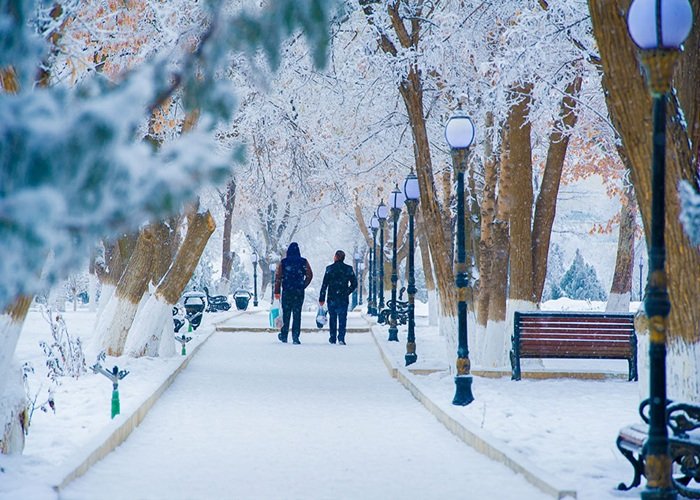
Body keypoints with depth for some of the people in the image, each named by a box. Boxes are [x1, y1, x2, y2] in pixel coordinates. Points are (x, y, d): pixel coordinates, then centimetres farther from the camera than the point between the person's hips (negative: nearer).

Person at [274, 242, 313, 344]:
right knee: (297, 314, 2)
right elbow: (309, 275, 1)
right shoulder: (303, 262, -1)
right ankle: (295, 336, -4)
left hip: (286, 292, 0)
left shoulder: (283, 263, -2)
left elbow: (278, 277, -3)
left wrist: (277, 291, 1)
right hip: (299, 292, 0)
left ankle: (284, 336, 19)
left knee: (286, 314, 12)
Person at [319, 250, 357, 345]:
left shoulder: (329, 268, -4)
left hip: (332, 298, 0)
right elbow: (354, 284, 2)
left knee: (333, 318, 12)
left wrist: (322, 298, -2)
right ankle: (341, 338, -12)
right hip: (344, 298, 0)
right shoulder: (348, 269, 1)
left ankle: (333, 338, 15)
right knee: (342, 319, 0)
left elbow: (324, 285, -5)